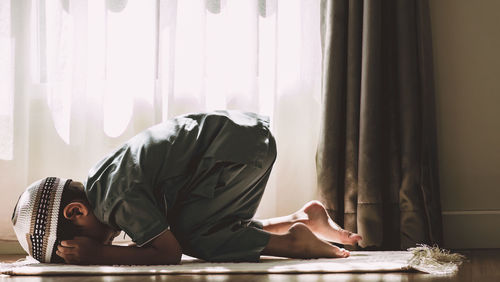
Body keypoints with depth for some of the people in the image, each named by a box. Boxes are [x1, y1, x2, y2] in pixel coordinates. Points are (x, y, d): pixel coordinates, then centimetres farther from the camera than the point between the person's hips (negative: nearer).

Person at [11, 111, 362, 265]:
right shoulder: (96, 186, 7)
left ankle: (292, 241, -10)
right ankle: (305, 217, 17)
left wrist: (98, 253, -18)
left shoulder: (116, 195, -22)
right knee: (216, 230, 13)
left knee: (189, 233, -12)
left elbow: (169, 251, -20)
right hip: (247, 137, 9)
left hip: (240, 143, -9)